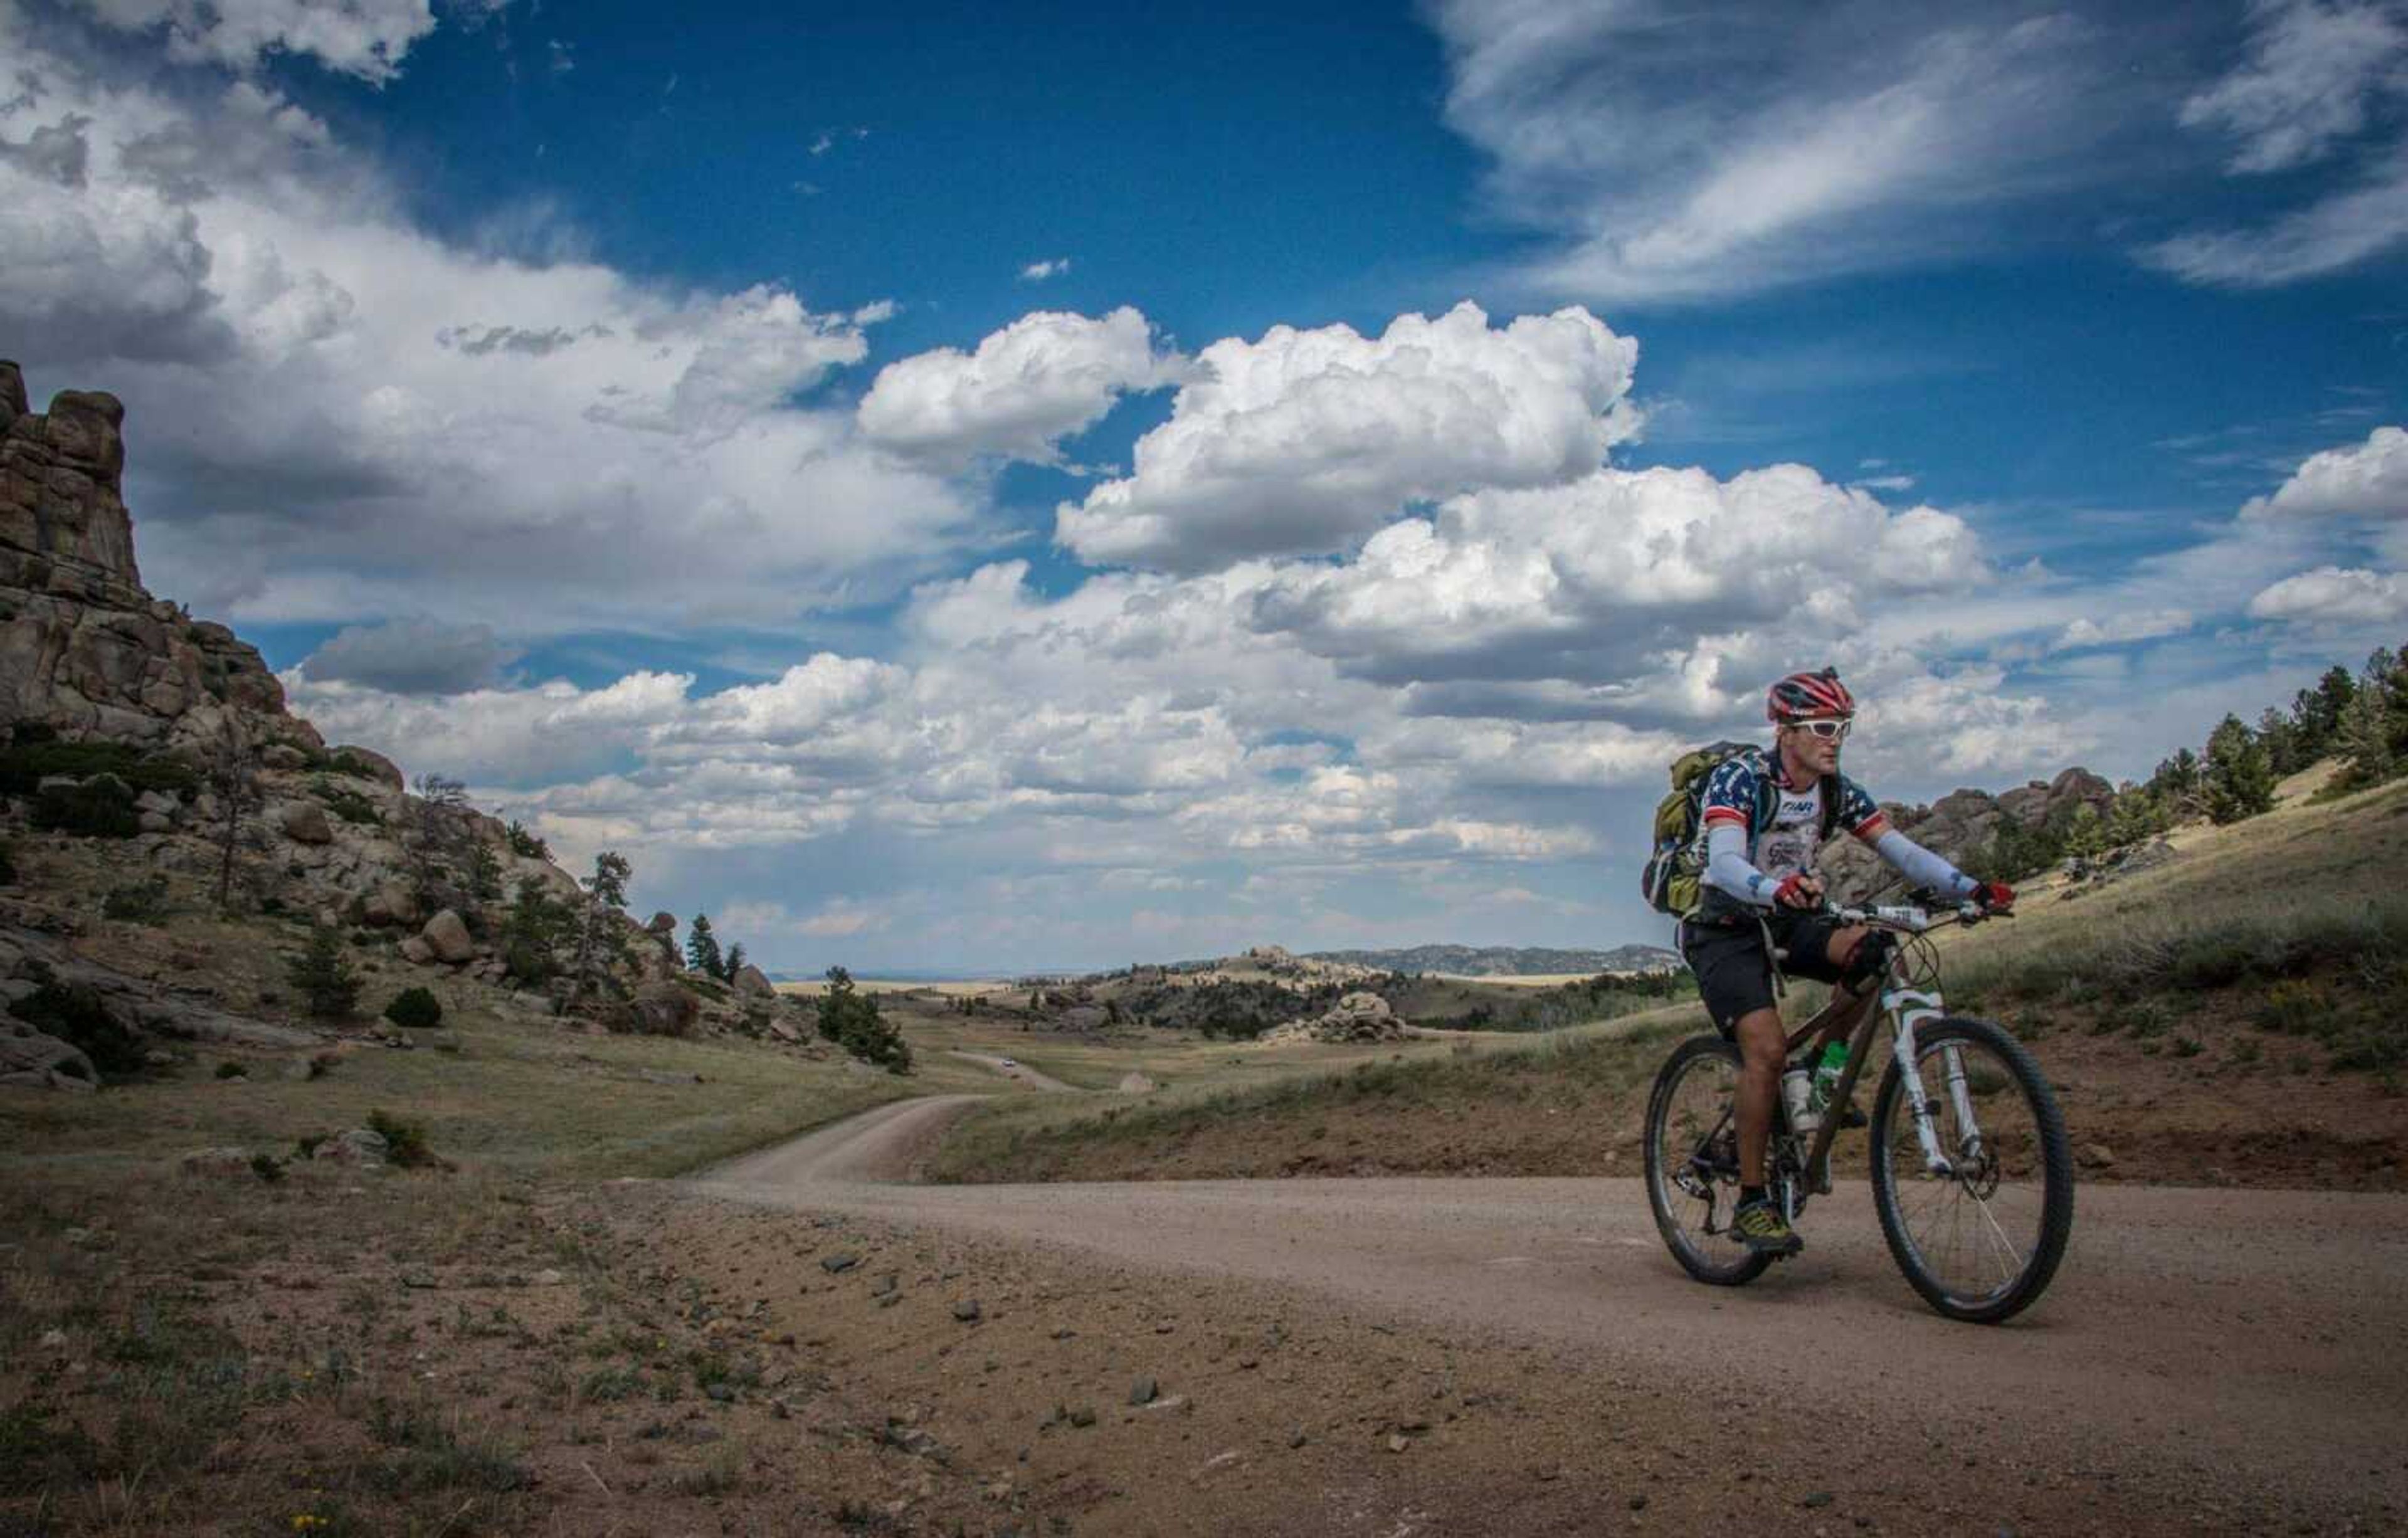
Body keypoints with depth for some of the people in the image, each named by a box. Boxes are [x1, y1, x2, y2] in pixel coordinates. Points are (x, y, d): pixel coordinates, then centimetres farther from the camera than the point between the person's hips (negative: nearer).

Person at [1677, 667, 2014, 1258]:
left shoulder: (1837, 790, -2)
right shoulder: (1738, 778, -21)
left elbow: (1898, 849, -7)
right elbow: (1724, 863, -35)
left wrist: (1969, 888, -23)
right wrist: (1778, 888, -56)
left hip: (1785, 922, 6)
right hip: (1724, 928, -6)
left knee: (1875, 950, -22)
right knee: (1767, 1048, -23)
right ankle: (1751, 1203, -13)